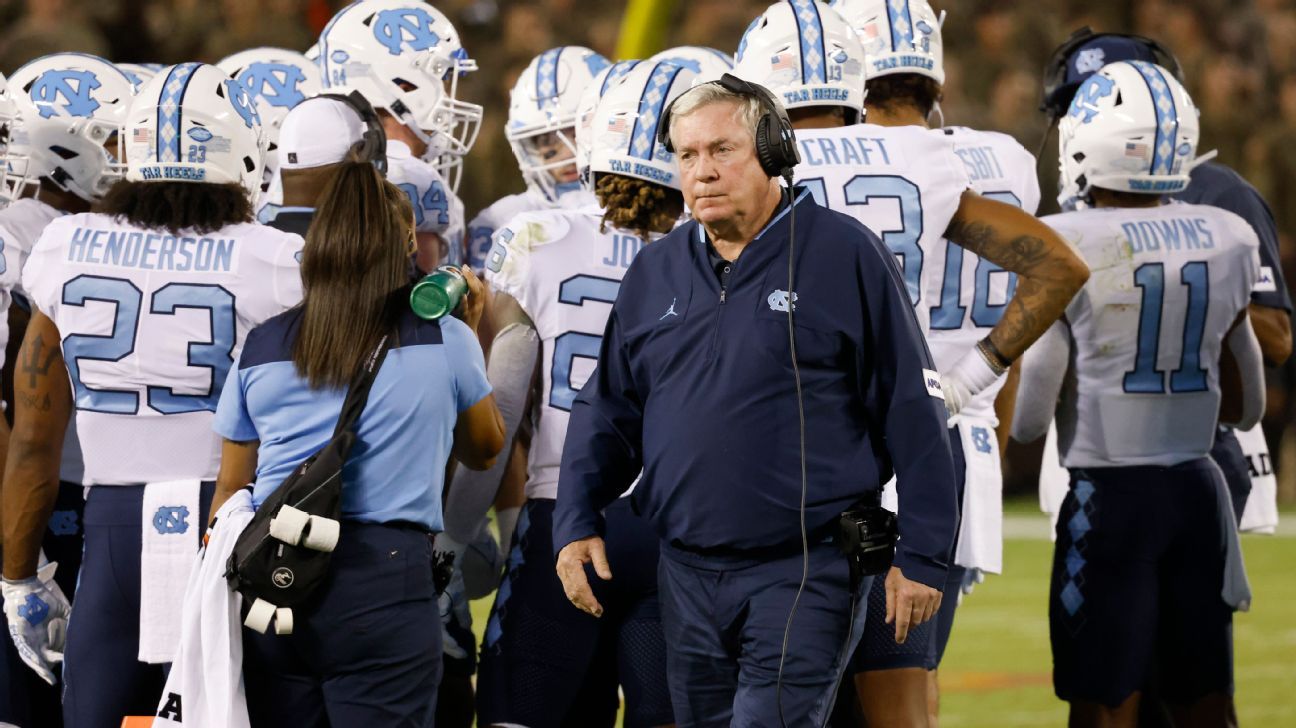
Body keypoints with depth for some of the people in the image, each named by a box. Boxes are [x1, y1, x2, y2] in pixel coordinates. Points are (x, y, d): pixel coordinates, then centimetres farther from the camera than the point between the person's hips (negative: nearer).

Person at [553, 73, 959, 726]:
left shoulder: (844, 256, -5)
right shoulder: (654, 273, 11)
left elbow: (911, 410, -4)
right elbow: (606, 412, 19)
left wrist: (921, 555, -6)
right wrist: (576, 522, 6)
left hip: (805, 572, -6)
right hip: (687, 573, 6)